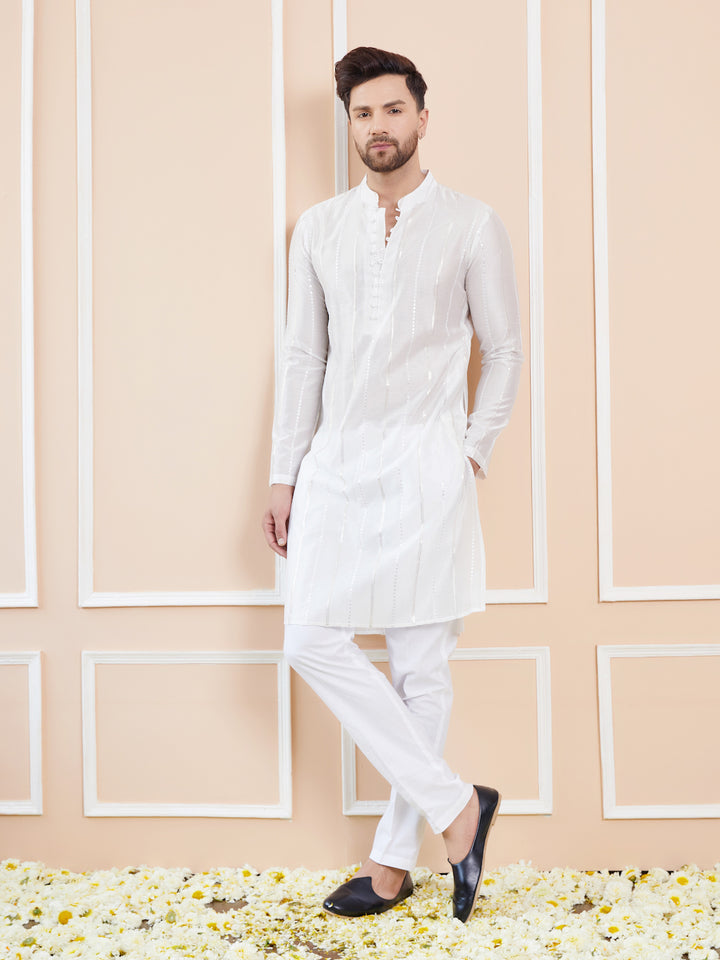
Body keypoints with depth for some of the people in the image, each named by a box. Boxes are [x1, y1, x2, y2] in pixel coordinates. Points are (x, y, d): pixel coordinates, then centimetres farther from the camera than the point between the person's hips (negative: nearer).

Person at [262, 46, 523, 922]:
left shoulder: (471, 225, 2)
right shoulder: (318, 228, 11)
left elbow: (505, 349, 6)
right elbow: (302, 357, 12)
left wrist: (472, 450, -3)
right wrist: (283, 477, 9)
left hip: (427, 465, -3)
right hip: (337, 464, 4)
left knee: (421, 665, -1)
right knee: (313, 641, -6)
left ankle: (395, 857, 12)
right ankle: (456, 807, 6)